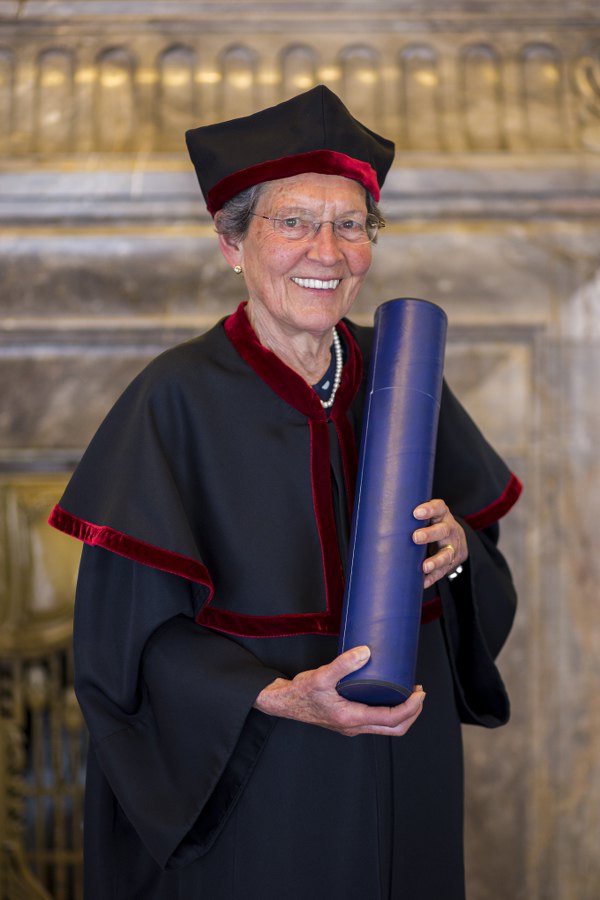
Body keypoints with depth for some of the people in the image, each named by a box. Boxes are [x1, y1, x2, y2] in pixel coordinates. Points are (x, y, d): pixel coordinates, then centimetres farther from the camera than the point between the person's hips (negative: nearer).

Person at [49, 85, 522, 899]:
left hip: (402, 783, 5)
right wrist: (283, 698, -25)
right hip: (241, 788, -4)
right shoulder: (181, 397, -13)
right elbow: (131, 631, -14)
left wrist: (456, 551, -13)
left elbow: (487, 570, 9)